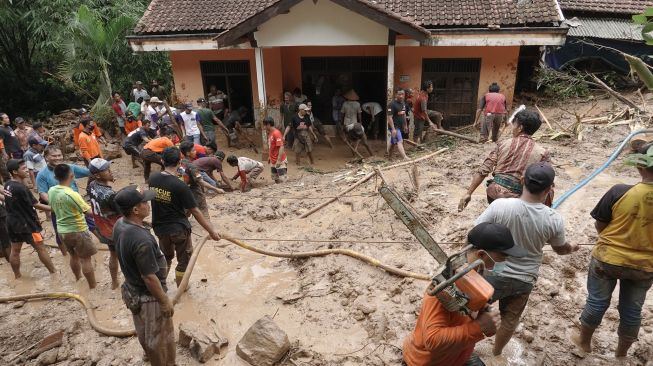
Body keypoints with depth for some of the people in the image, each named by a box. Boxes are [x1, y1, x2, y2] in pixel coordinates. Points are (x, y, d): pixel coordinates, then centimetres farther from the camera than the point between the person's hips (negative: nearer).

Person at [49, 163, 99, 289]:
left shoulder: (51, 191, -4)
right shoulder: (72, 194, -27)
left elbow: (53, 209, 13)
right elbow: (89, 212, -22)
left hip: (62, 230, 7)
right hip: (78, 231, -7)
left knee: (74, 256, 25)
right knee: (86, 259, 5)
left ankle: (78, 279, 41)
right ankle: (93, 286, 14)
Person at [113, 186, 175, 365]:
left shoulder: (119, 225, -9)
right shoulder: (141, 239, -37)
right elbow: (149, 277, -29)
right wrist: (164, 301, -16)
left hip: (132, 289, 9)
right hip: (148, 296, -9)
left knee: (144, 330, 32)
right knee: (160, 336, 15)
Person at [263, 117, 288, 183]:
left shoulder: (276, 133, -16)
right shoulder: (269, 133, 10)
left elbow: (281, 147, -21)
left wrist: (279, 160, -24)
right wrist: (269, 156, 17)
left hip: (280, 161, -9)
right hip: (273, 162, 9)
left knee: (283, 180, -6)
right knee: (276, 180, 15)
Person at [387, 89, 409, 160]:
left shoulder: (403, 103, 11)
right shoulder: (392, 104, -16)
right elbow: (389, 117, -20)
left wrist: (405, 125, 21)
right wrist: (393, 129, -24)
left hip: (400, 127, 8)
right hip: (394, 127, -8)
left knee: (393, 143, 15)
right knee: (399, 141, -17)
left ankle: (389, 156, 26)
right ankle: (404, 157, -24)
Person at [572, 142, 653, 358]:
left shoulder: (619, 192, -23)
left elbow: (599, 225, -10)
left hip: (607, 259, -2)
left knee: (597, 302, 17)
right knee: (632, 310, 21)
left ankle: (584, 341, 37)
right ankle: (622, 352, 41)